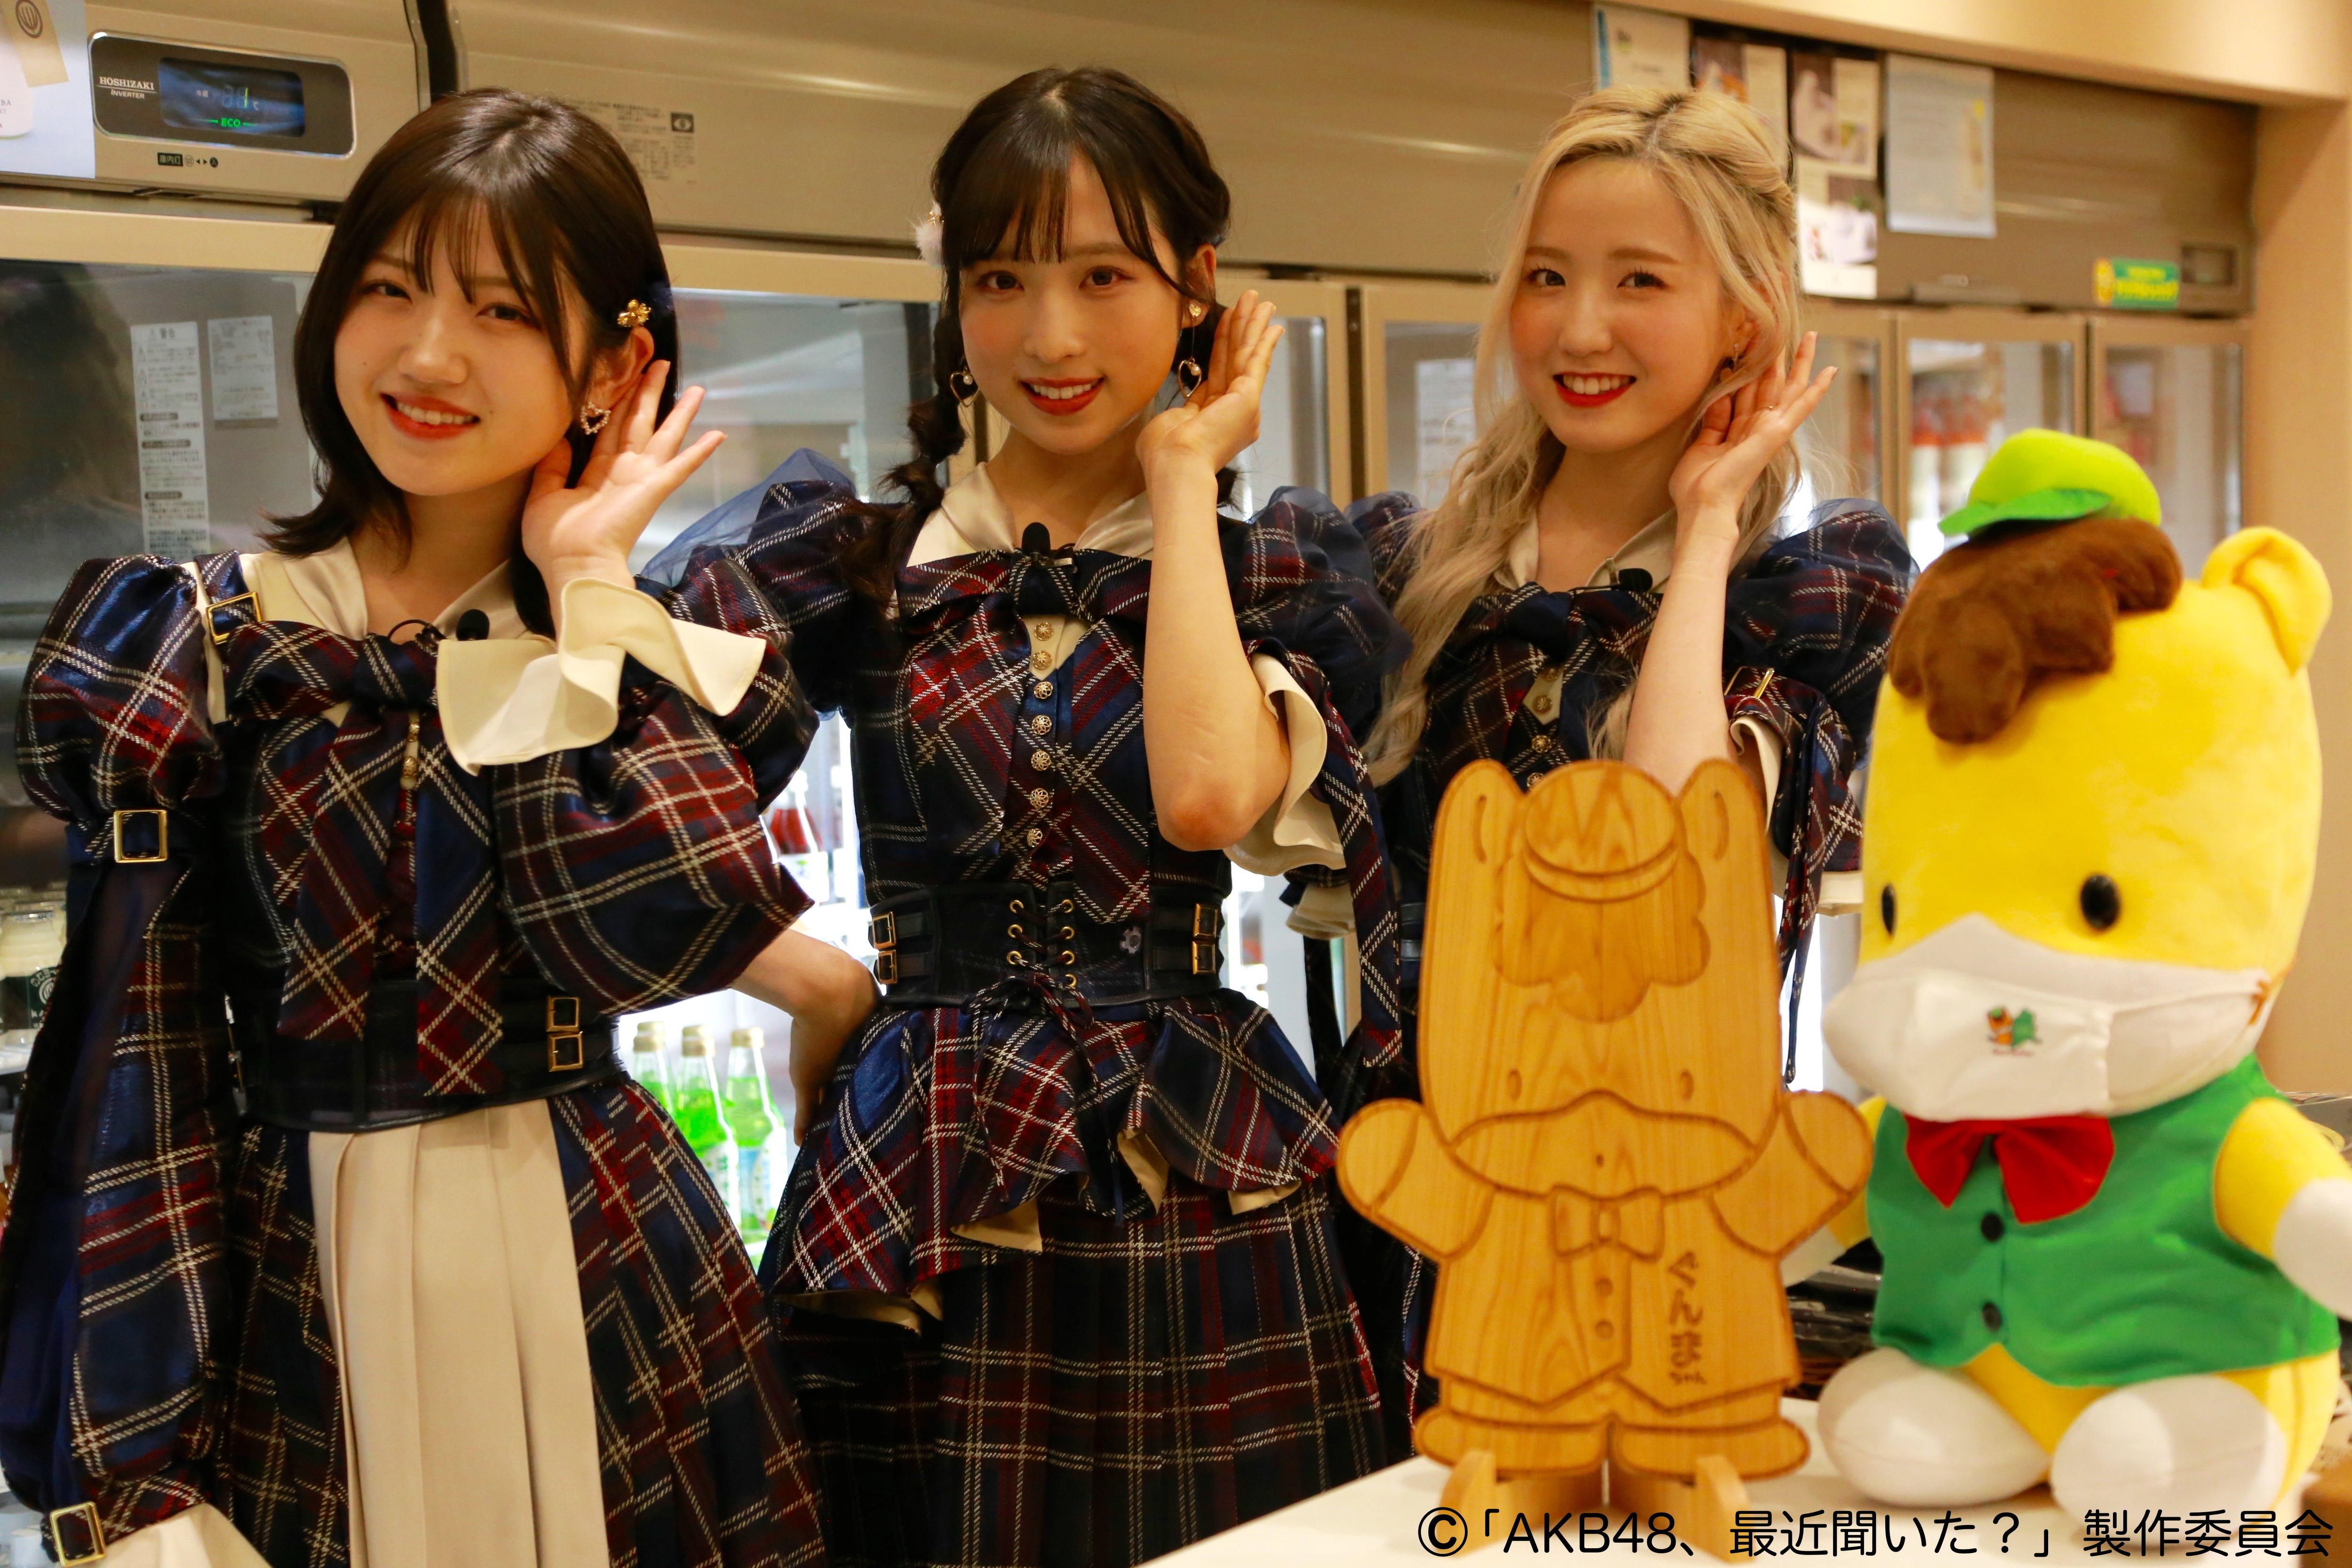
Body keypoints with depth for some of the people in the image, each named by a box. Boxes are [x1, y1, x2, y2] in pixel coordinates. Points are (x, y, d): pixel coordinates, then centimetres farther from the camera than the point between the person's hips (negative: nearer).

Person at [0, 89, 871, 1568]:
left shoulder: (638, 651, -1)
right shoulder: (200, 647, -3)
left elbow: (653, 926, -20)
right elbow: (145, 1059, -4)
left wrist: (588, 592, -14)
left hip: (600, 1280, 1)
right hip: (292, 1295, 0)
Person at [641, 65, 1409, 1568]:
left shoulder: (1274, 574, 3)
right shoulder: (860, 558, 3)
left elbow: (1210, 793, -19)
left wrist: (1182, 482, -10)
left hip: (1197, 1216, 0)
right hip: (920, 1213, 0)